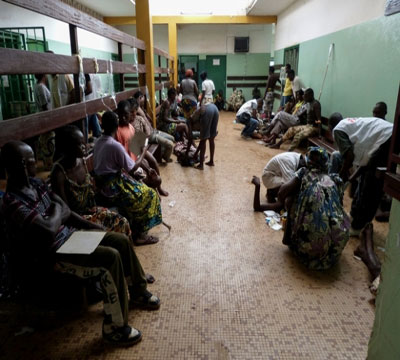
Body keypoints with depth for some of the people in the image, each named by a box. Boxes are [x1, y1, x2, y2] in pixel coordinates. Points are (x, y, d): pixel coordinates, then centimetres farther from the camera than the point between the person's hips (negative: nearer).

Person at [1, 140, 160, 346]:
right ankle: (114, 328, -12)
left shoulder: (35, 183, 4)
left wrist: (94, 227, 3)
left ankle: (138, 292, 22)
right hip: (54, 254, -9)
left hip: (70, 235, 9)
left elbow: (65, 212, 10)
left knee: (122, 241, 1)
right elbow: (49, 230, -34)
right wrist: (57, 210, -13)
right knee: (111, 258, -26)